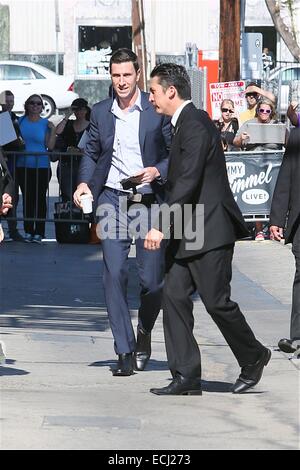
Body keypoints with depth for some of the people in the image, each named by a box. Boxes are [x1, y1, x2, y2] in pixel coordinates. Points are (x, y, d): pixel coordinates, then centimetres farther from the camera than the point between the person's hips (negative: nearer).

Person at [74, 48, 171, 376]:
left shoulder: (156, 110, -1)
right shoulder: (100, 113, 9)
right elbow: (91, 153, 18)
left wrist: (158, 171, -15)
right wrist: (84, 182, 1)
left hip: (150, 201, -2)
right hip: (112, 200, 2)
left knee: (152, 280, 0)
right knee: (114, 275, -8)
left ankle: (144, 332, 29)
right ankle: (125, 352, -3)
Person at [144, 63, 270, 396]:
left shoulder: (195, 125, -16)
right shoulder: (184, 123, 16)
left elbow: (188, 182, -24)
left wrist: (161, 226, -26)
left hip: (210, 231, -10)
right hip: (187, 233, 10)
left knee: (216, 302, -3)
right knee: (174, 296, 1)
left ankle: (253, 358, 19)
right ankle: (186, 378, 0)